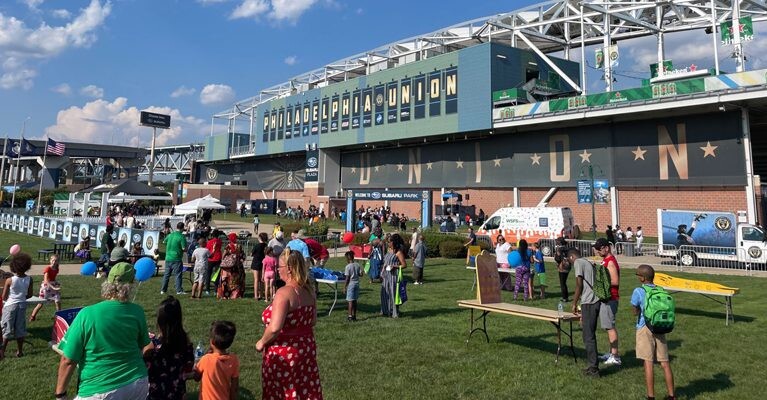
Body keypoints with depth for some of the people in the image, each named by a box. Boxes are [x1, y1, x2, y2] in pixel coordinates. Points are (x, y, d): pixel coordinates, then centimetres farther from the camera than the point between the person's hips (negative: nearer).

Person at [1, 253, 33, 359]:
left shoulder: (9, 280, -16)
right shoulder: (29, 279, -9)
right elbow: (29, 295, 0)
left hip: (10, 305, -3)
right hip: (22, 305, 3)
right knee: (20, 328, 12)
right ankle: (20, 351, 19)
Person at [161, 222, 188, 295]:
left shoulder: (170, 235, 6)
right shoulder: (182, 237, -13)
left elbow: (164, 242, 23)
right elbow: (184, 248, -16)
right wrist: (185, 250, 5)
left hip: (168, 258, 6)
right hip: (176, 259, -6)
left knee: (166, 274, 14)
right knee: (178, 275, 0)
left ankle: (163, 290, 19)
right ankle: (179, 290, 1)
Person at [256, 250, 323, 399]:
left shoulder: (284, 292, -22)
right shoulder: (308, 290, 1)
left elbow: (274, 328, -28)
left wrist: (262, 342, -12)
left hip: (284, 352, -7)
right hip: (307, 347, 7)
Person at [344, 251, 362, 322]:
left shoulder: (348, 266, -14)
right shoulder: (357, 265, 3)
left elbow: (347, 278, -14)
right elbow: (360, 274, 4)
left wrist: (344, 287, -7)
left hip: (351, 284, -6)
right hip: (357, 284, 6)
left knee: (350, 300, 0)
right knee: (355, 300, 13)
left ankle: (350, 316, 1)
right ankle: (354, 316, 19)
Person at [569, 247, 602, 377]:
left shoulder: (578, 263, -4)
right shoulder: (588, 263, 22)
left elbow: (579, 285, -11)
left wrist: (574, 304, -2)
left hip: (588, 303, -9)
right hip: (596, 301, 9)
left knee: (588, 336, -4)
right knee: (590, 335, 15)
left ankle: (593, 368, -2)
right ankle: (592, 365, 20)